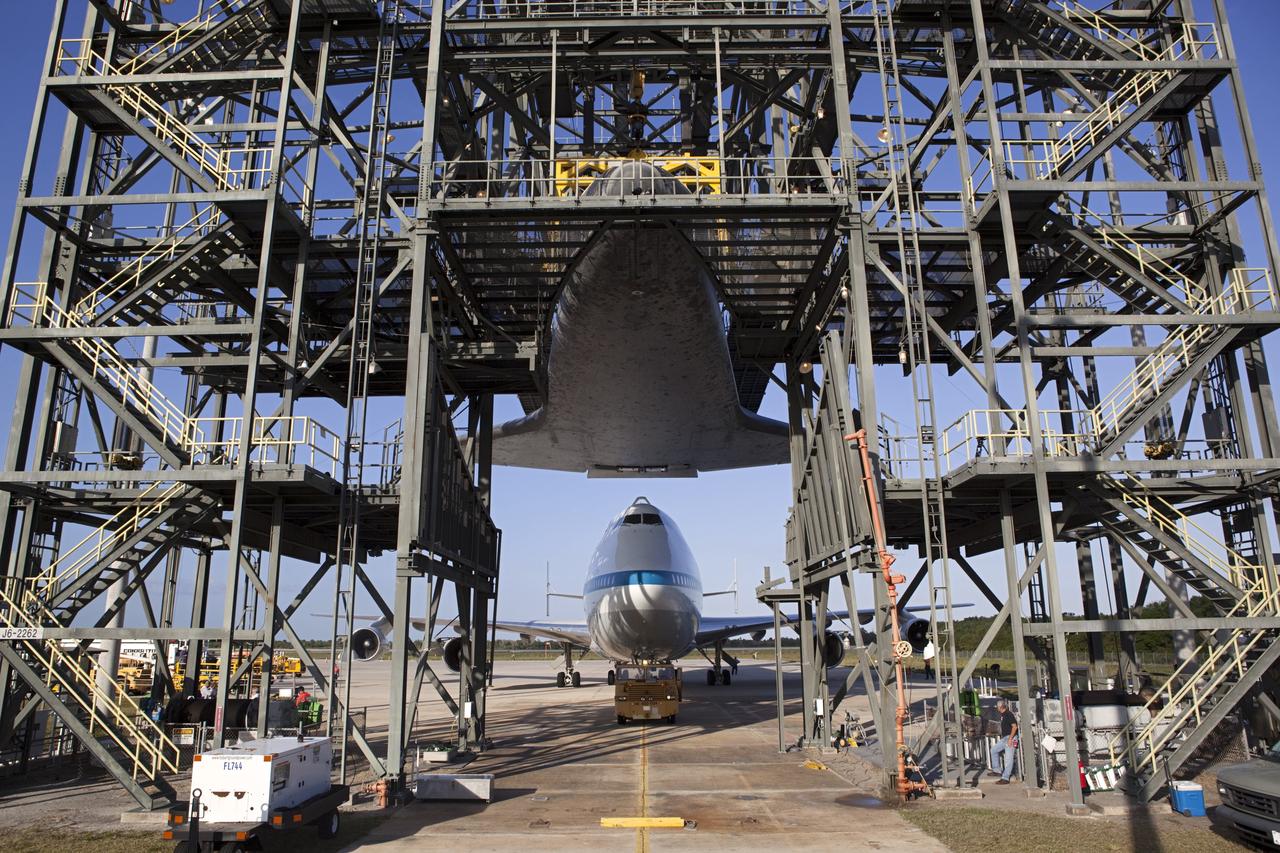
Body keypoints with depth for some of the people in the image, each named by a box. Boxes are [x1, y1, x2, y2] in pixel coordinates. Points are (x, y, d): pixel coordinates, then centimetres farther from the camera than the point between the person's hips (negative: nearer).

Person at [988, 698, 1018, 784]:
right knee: (994, 750, 14)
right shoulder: (1002, 715, 15)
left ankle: (1005, 778, -7)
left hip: (1011, 738, -11)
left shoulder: (1009, 714, -13)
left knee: (1008, 759, -8)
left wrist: (1010, 738, -22)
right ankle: (997, 770, 18)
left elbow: (1014, 726, -20)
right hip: (1004, 738, 11)